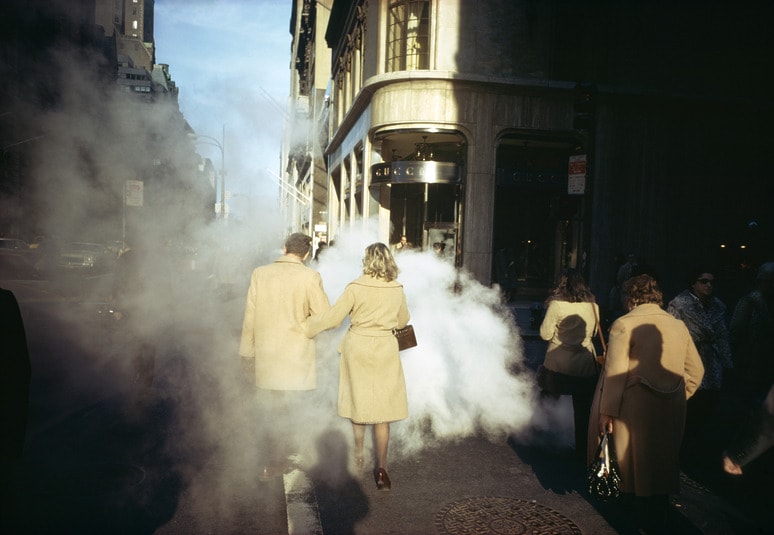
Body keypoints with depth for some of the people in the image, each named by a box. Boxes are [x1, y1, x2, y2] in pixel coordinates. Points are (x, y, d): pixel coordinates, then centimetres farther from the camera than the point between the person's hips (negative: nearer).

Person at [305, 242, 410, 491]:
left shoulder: (355, 287, -12)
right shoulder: (397, 290, -3)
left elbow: (332, 318, -9)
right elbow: (402, 321, 11)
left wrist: (307, 327, 5)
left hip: (357, 347, -1)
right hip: (385, 350, 1)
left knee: (358, 401, 18)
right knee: (382, 408, 5)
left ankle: (358, 453, 33)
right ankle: (381, 467, 4)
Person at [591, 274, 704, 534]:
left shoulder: (624, 324, -12)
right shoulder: (678, 325, 6)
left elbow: (615, 373, -16)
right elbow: (696, 370, 10)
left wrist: (607, 411, -10)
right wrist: (678, 397, 20)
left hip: (635, 407, -6)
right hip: (672, 409, 6)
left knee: (632, 461, 11)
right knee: (661, 462, 19)